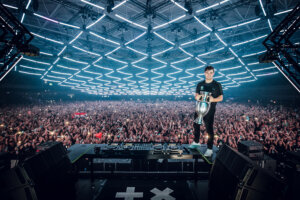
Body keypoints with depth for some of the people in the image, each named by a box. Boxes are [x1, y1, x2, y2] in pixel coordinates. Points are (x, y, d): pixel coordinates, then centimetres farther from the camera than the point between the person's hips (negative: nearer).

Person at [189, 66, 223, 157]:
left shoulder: (217, 85, -3)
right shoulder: (200, 84, 8)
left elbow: (221, 98, -2)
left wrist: (213, 99, -23)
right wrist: (197, 97, -13)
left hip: (209, 110, -4)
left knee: (209, 129, -2)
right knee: (196, 126, 15)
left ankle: (209, 149, 10)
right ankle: (196, 142, 38)